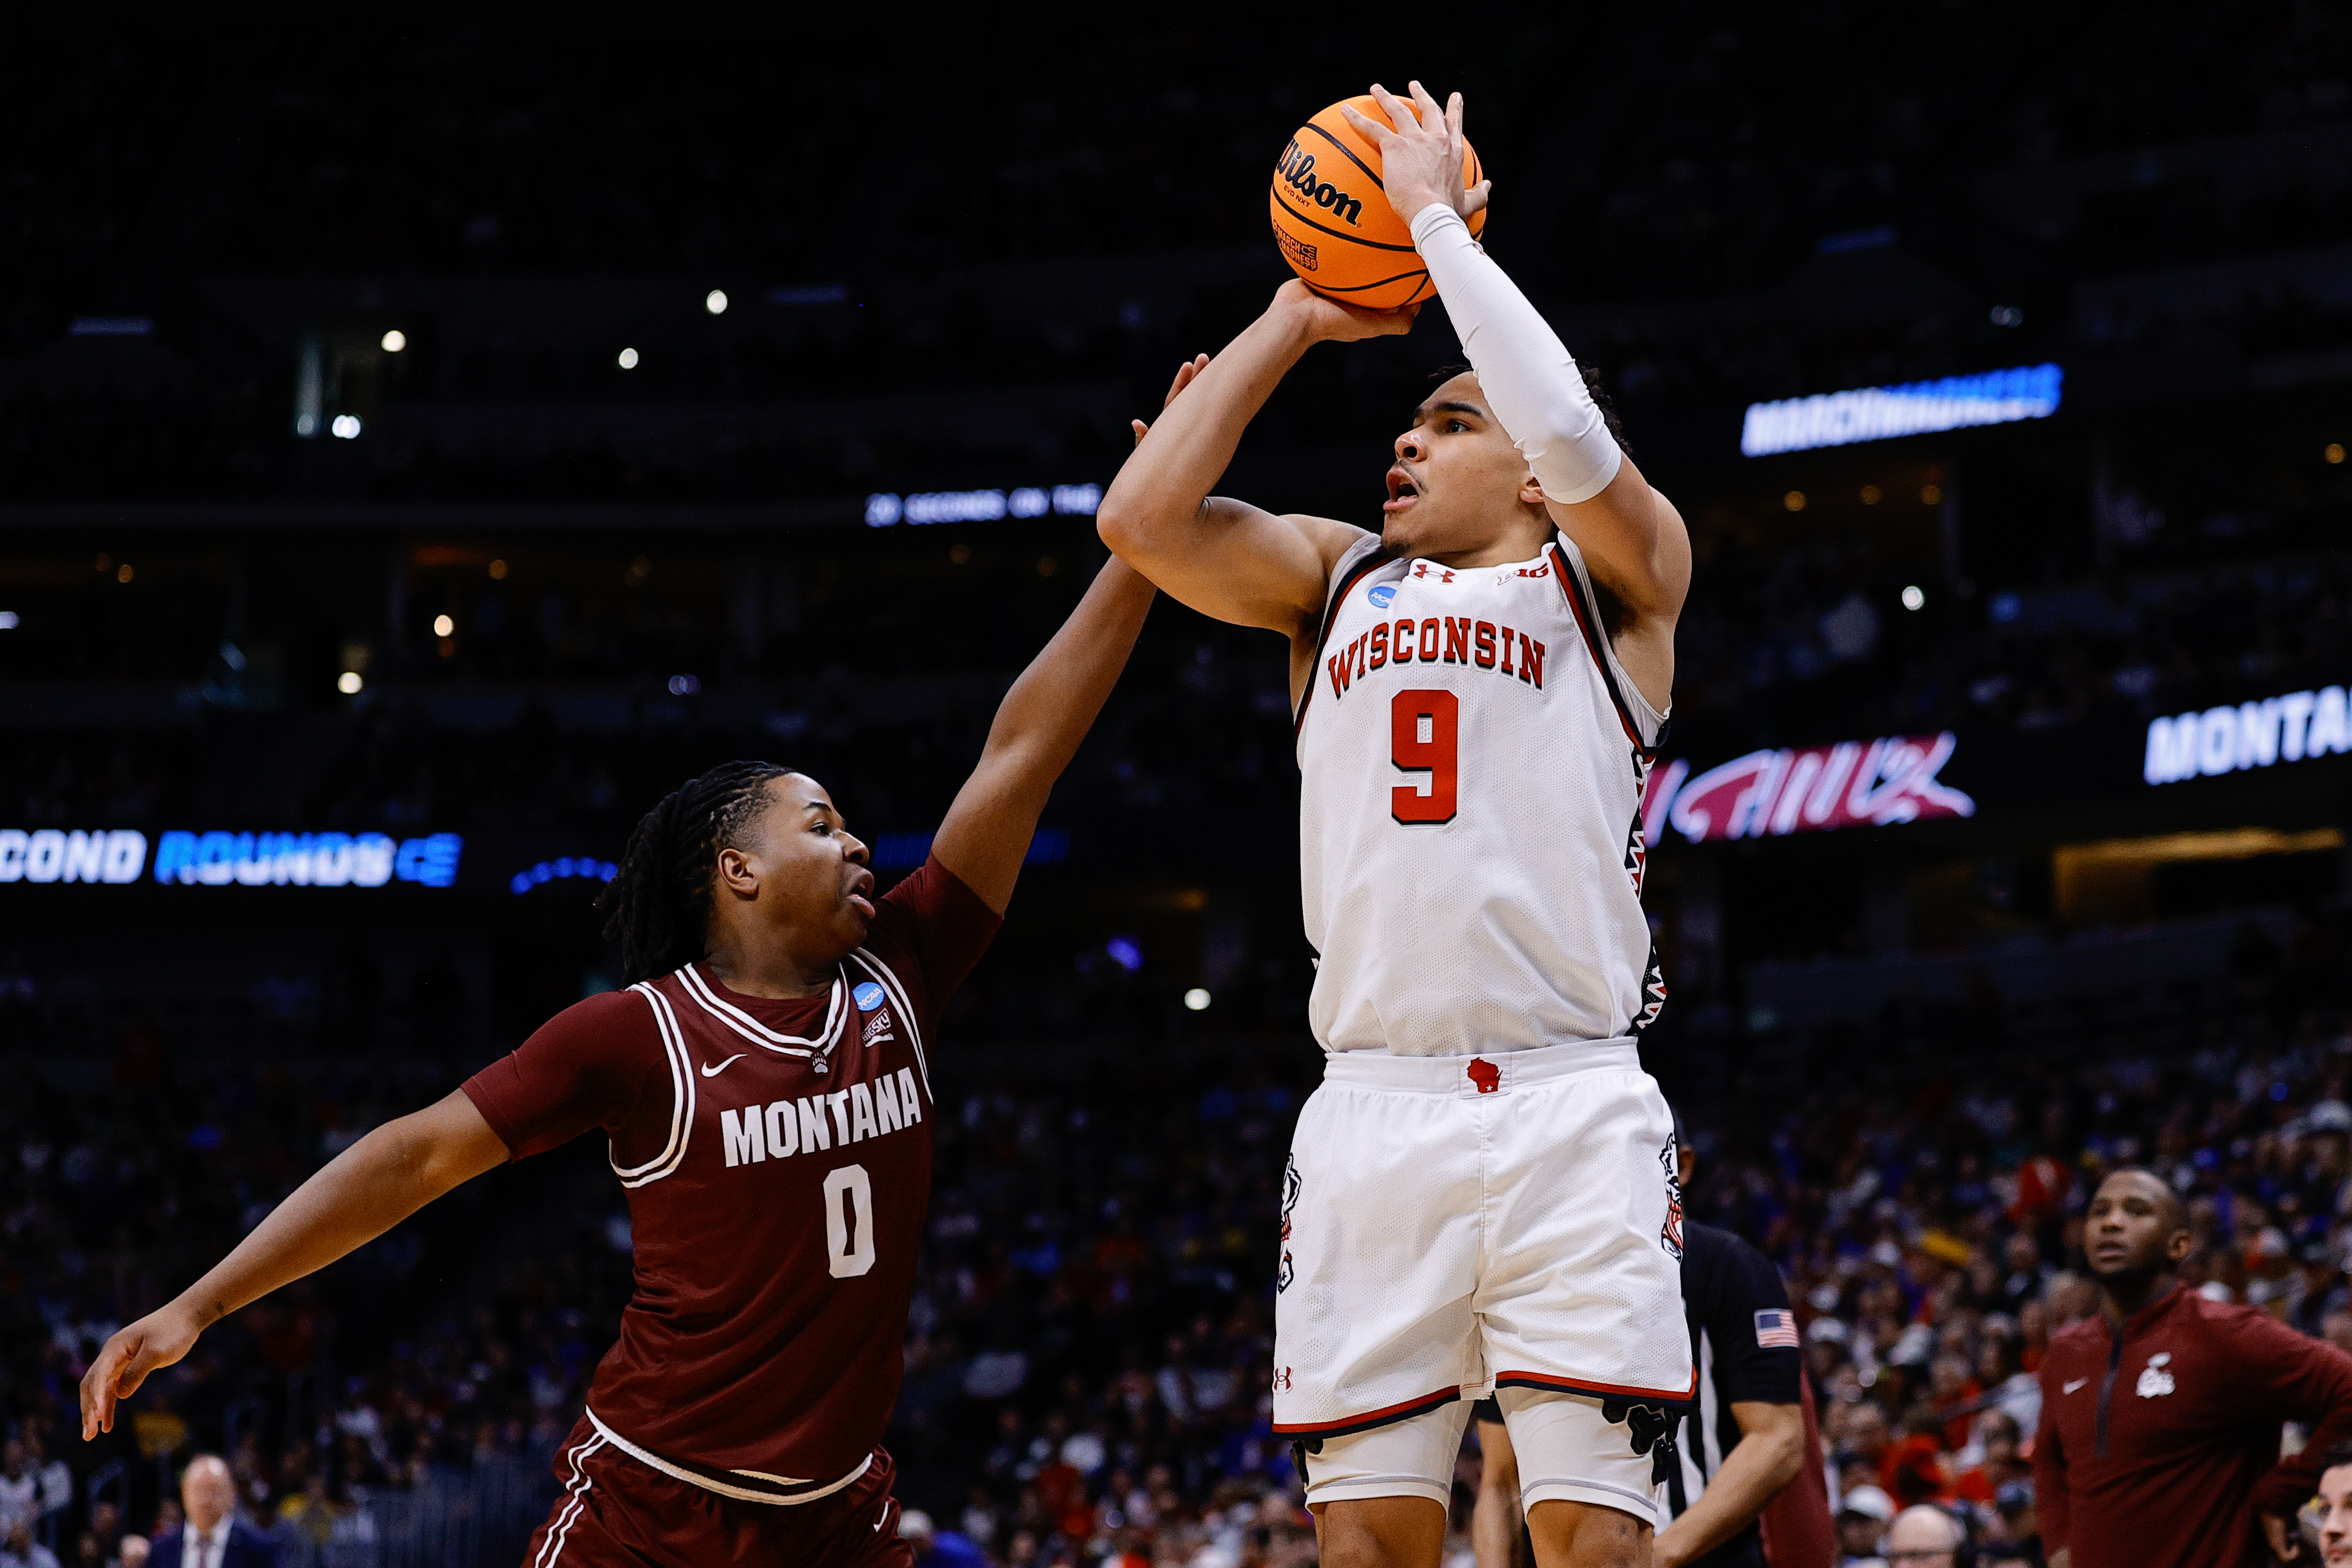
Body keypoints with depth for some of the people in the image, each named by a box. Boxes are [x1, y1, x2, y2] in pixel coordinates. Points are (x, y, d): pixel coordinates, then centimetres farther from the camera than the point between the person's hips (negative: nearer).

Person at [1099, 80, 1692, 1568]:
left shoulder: (1615, 578, 10)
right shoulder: (1338, 577, 22)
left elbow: (1576, 441, -11)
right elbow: (1143, 516, 6)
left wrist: (1440, 217, 0)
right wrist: (1296, 320, 14)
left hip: (1571, 1110, -3)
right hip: (1373, 1109, 4)